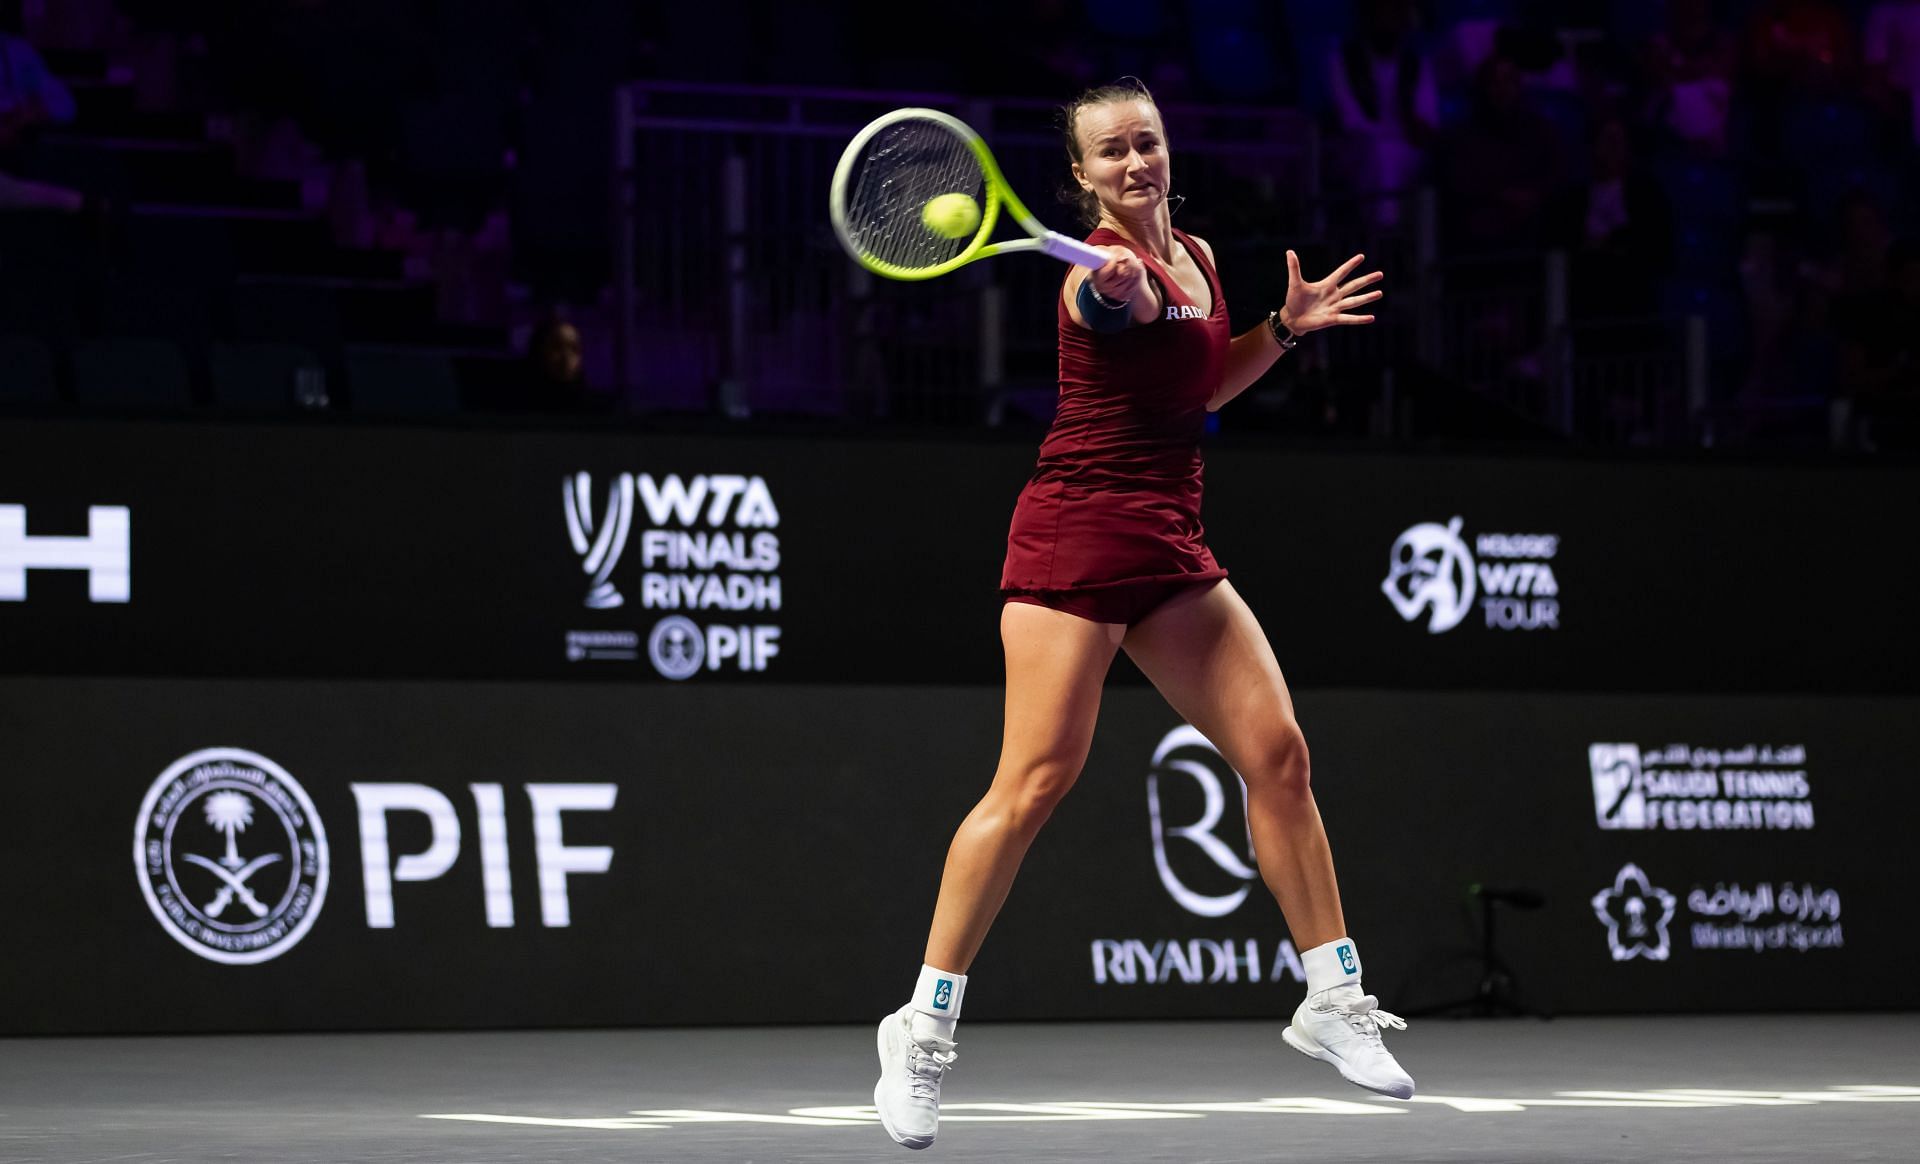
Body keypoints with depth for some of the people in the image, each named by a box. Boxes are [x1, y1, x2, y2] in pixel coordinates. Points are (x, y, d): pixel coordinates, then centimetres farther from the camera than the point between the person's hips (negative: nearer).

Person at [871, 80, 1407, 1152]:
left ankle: (1335, 1001, 12)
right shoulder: (1104, 267, -11)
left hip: (1173, 545, 8)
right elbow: (1118, 301, -37)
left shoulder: (1197, 256, 15)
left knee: (1277, 752, 1)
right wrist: (1114, 285, -60)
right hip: (1077, 531, -8)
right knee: (1037, 780, -13)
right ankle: (925, 1029, -5)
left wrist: (1284, 328, 17)